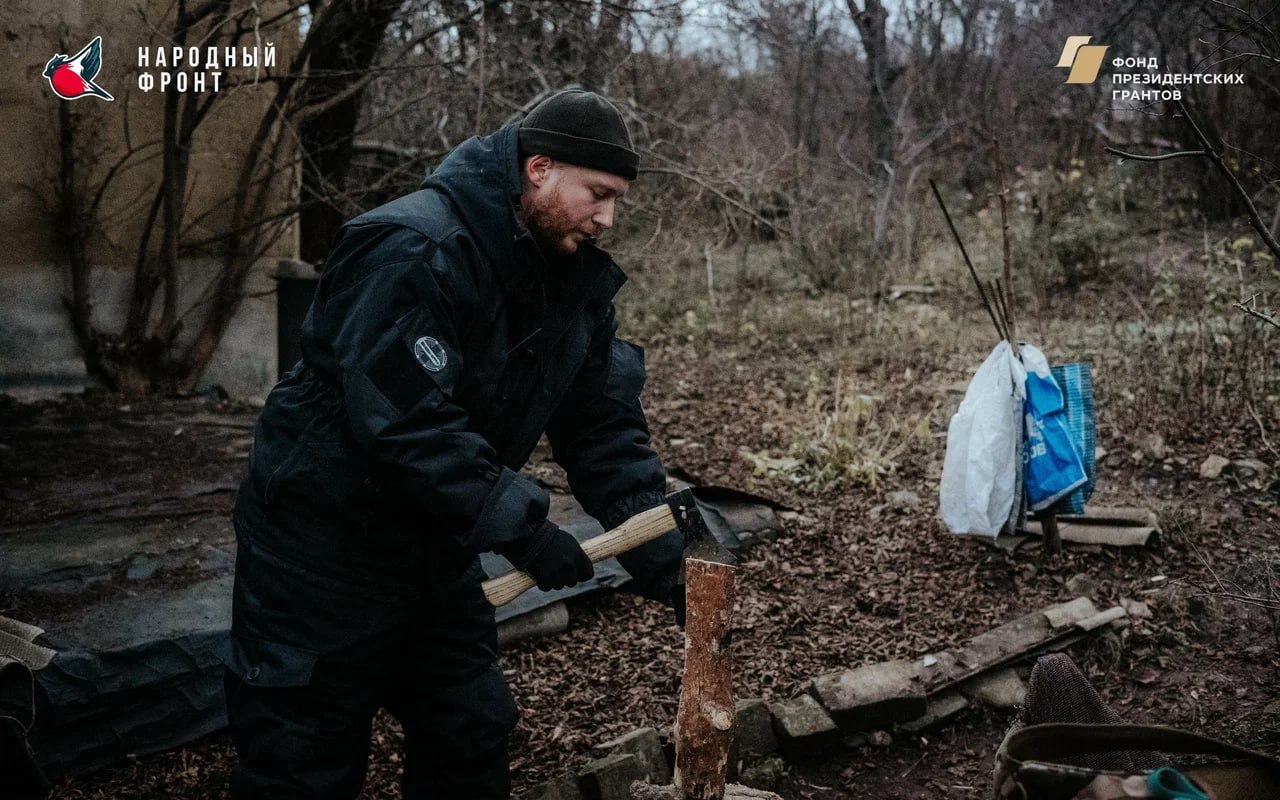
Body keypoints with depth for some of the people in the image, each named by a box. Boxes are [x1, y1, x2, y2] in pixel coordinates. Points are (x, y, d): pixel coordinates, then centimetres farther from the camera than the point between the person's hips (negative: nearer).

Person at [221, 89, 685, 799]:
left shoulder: (576, 277, 0)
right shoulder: (415, 251, -25)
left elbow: (603, 426, -1)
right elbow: (400, 420, -32)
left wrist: (663, 558, -11)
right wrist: (520, 527, -30)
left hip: (435, 547, 8)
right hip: (324, 543, -8)